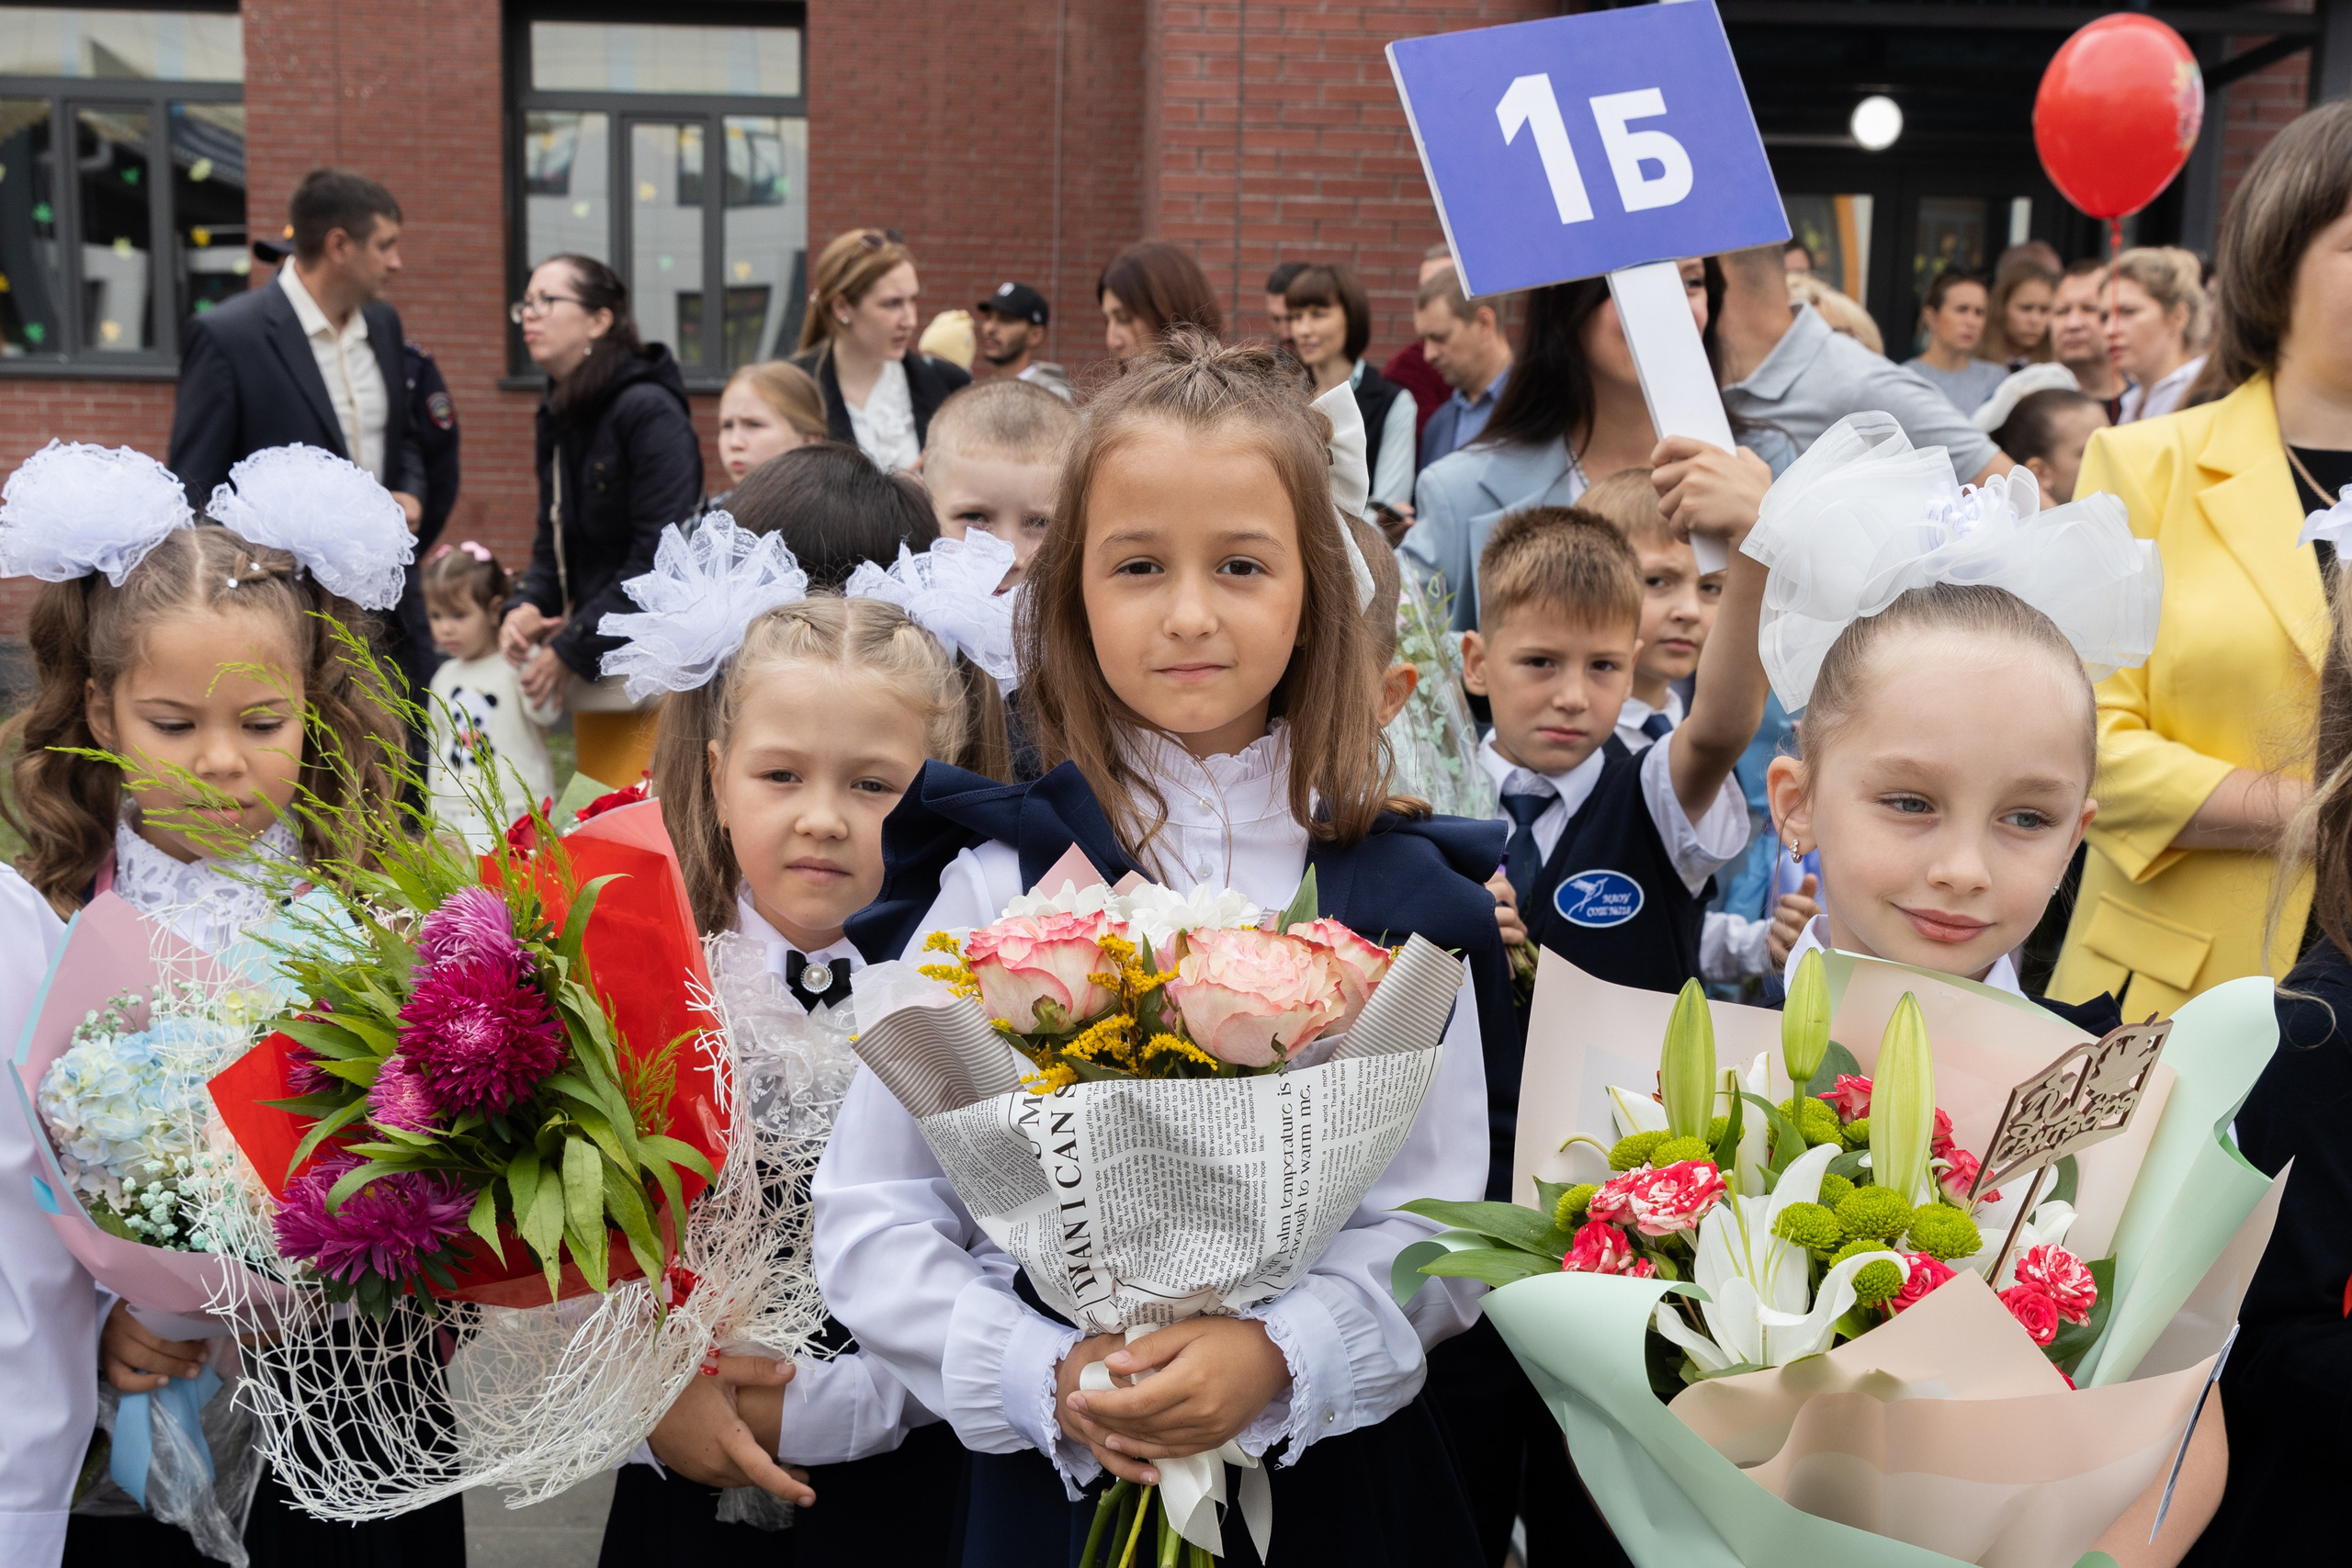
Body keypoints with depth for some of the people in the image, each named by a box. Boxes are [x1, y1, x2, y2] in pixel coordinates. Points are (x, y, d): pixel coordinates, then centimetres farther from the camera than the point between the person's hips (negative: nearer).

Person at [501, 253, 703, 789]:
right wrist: (525, 606, -4)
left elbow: (661, 556, -18)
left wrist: (570, 649, -16)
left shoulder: (649, 411, -12)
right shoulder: (559, 417, 13)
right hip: (595, 675, 8)